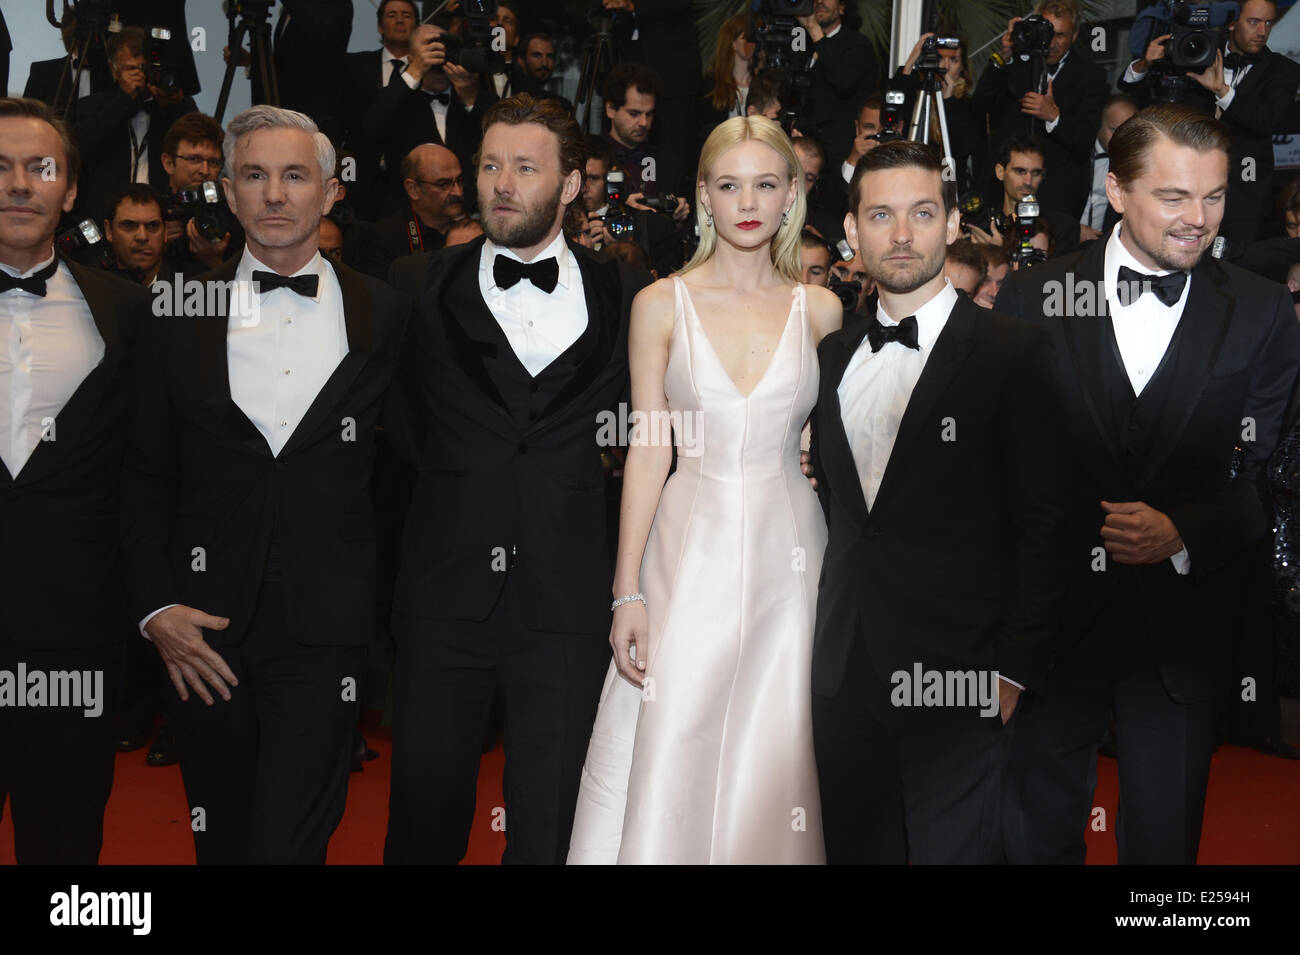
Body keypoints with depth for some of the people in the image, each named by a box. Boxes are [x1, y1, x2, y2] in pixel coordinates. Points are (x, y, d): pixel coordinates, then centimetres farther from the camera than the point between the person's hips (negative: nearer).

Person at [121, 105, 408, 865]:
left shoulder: (387, 316, 4)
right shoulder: (179, 314, 6)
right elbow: (147, 476, 7)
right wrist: (155, 605, -2)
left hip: (326, 629, -2)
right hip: (205, 629, 2)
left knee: (288, 841, -9)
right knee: (222, 838, 13)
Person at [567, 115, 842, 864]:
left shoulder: (820, 310, 5)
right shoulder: (662, 305, 2)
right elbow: (648, 450, 0)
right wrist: (628, 593, -5)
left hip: (788, 552, 1)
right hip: (690, 550, -1)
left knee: (775, 753, 5)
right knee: (669, 751, 0)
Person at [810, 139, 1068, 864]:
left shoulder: (1012, 353, -6)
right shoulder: (834, 356, 12)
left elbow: (1044, 524, -9)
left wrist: (1016, 669, -12)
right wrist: (828, 638, 8)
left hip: (958, 680, -5)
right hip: (845, 678, 5)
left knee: (955, 850, 4)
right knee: (855, 846, 14)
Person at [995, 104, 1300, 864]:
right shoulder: (1032, 299, -3)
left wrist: (1182, 533, -21)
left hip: (1183, 628, 0)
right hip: (1052, 620, 0)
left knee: (1164, 837, 16)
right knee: (1037, 833, 17)